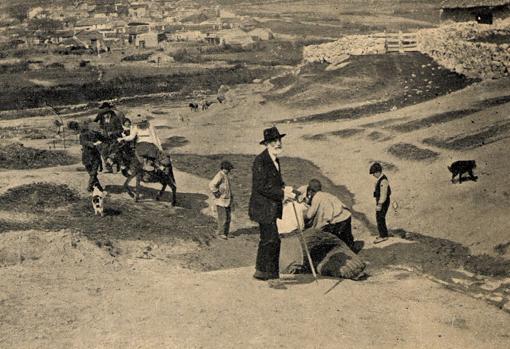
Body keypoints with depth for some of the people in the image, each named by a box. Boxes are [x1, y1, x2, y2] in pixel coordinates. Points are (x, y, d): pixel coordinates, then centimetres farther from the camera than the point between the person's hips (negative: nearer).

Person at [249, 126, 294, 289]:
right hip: (263, 207, -10)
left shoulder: (275, 160, 12)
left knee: (266, 239, 19)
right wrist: (282, 193, -21)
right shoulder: (260, 161, -18)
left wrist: (284, 191, 4)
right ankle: (273, 278, -6)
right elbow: (261, 186, -22)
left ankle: (260, 271, 33)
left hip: (271, 207, 10)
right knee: (272, 240, -11)